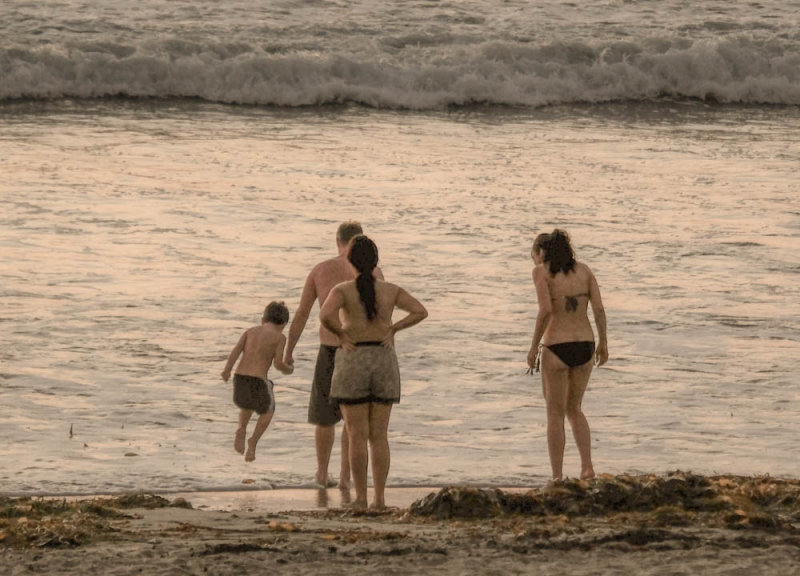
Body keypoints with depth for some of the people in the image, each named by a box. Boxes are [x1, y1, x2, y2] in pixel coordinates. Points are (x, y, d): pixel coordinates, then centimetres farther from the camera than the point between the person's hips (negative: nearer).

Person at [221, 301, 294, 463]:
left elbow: (237, 349, 0)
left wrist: (227, 369, -9)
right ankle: (253, 441, 6)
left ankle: (242, 429, 6)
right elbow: (278, 363, -3)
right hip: (258, 380, -4)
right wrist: (288, 369, 18)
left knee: (247, 406, 34)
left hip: (240, 376, 4)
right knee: (267, 410, 24)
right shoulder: (279, 337, 5)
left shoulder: (250, 331, 16)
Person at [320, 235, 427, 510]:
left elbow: (325, 315, -24)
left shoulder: (343, 290, -6)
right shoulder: (390, 290, 3)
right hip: (384, 362, 3)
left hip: (353, 361, -3)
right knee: (379, 436, 7)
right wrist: (393, 330, -1)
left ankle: (360, 497, -1)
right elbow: (420, 311, -6)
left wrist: (342, 335, -9)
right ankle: (380, 498, 4)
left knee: (357, 435, 1)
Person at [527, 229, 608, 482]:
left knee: (555, 414, 9)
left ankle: (557, 478, 9)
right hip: (584, 346, 4)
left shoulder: (542, 271, -5)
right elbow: (599, 308, 1)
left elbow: (545, 310, -17)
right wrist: (603, 343, 9)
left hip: (555, 347, -4)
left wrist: (533, 347, -10)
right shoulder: (583, 269, 8)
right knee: (574, 409, 21)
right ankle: (587, 466, 6)